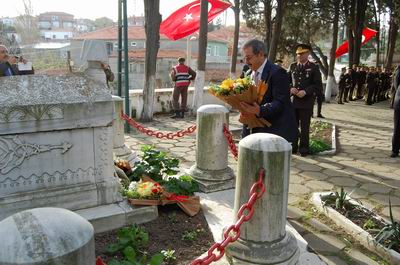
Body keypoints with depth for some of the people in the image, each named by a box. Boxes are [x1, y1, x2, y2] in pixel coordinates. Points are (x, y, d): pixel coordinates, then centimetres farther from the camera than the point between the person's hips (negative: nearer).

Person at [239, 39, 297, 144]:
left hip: (277, 131, -8)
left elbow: (280, 102, -19)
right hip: (256, 129, 8)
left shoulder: (277, 72, -13)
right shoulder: (250, 74, 13)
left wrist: (260, 110, -34)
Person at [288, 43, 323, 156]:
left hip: (307, 102, -3)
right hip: (293, 101, 3)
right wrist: (290, 88, -6)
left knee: (304, 127, 3)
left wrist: (306, 91, -16)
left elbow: (318, 85, -3)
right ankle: (293, 147, 21)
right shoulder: (292, 66, 10)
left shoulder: (314, 68, 0)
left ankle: (304, 149, 13)